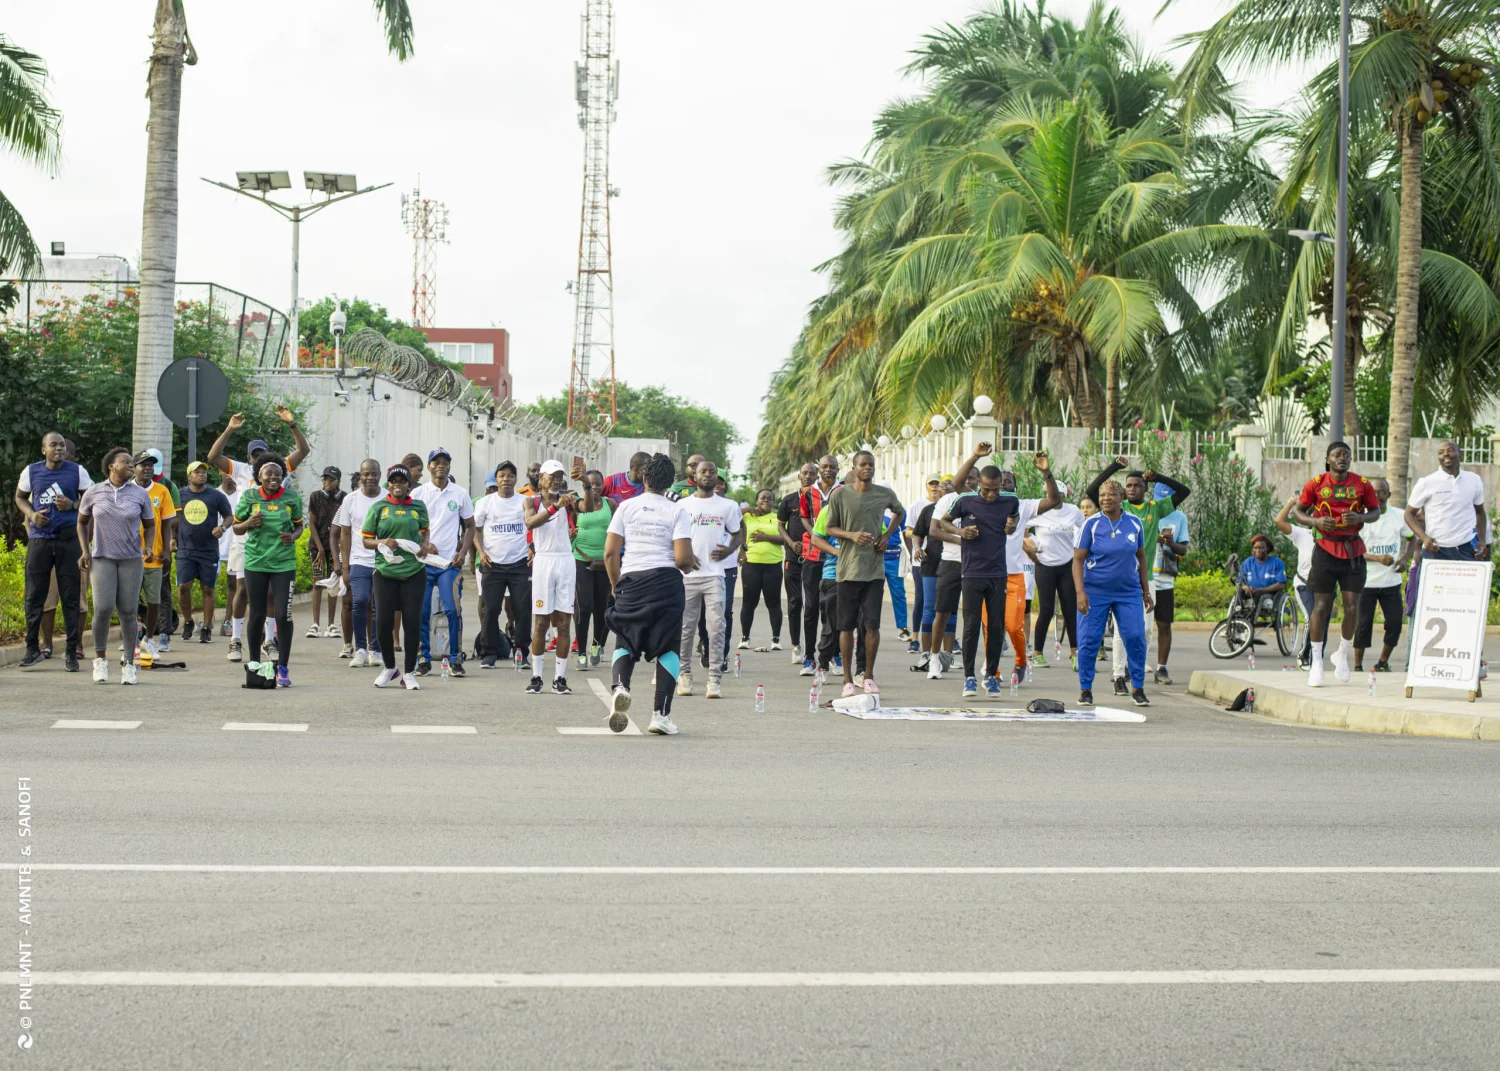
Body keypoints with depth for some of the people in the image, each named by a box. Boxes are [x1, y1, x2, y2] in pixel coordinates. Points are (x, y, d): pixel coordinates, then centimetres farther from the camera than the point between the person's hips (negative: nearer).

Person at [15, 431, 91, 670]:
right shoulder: (31, 472, 4)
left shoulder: (77, 471, 1)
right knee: (34, 596, 4)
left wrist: (73, 504, -14)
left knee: (70, 597, 1)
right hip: (39, 540, 1)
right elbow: (20, 497, 17)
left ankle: (72, 653, 7)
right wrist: (32, 515, -3)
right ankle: (33, 648, 15)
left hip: (69, 540, -1)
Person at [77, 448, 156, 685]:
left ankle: (129, 663, 12)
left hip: (131, 559, 1)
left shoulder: (140, 494, 3)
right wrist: (85, 550, 2)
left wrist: (148, 548, -5)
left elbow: (149, 526, 12)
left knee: (128, 612, 0)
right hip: (102, 558, -1)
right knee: (103, 609, -14)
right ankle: (100, 659, 7)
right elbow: (82, 522, 14)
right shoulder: (94, 492, 1)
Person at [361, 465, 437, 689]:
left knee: (412, 622, -1)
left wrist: (425, 546, 1)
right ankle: (389, 668, 22)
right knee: (383, 622, -1)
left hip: (413, 573, 0)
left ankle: (408, 672, 13)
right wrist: (382, 543, -15)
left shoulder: (418, 507, 6)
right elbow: (366, 540, 4)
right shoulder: (378, 508, 2)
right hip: (385, 573, 0)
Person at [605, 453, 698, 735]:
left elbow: (610, 553, 3)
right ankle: (661, 714, 3)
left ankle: (619, 686, -18)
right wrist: (689, 564, 15)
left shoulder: (626, 507, 5)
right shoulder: (676, 511, -1)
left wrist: (616, 585, 17)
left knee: (624, 642, 13)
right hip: (666, 581, -1)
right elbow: (682, 557, -8)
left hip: (631, 580, 1)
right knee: (668, 648, 9)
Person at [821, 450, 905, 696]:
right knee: (847, 625, 2)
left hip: (875, 569, 1)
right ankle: (848, 679, 9)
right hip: (848, 569, -1)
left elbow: (900, 513, 25)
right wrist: (851, 535, -15)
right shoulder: (840, 495, -1)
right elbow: (830, 528, 4)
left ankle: (869, 677, 11)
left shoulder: (885, 494, 5)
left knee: (872, 624, -1)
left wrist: (887, 535, 9)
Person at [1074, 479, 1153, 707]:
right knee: (1089, 639, -2)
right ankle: (1085, 690, 9)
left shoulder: (1135, 523, 5)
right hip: (1095, 592, -2)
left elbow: (1141, 557, 14)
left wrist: (1146, 590, 14)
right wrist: (1080, 592, -14)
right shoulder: (1091, 524, -4)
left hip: (1129, 592, 2)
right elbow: (1078, 560, -5)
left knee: (1136, 637, -5)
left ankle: (1138, 688, 9)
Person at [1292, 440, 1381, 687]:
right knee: (1321, 606, -3)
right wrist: (1315, 521, -14)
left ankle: (1342, 654, 21)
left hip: (1353, 551, 2)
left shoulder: (1361, 484, 2)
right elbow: (1298, 510, 5)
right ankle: (1316, 662, 5)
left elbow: (1375, 511, 11)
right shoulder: (1316, 484, -1)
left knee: (1352, 606, -3)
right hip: (1326, 549, -2)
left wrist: (1360, 517, -11)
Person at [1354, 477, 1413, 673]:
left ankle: (1383, 662, 16)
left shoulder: (1399, 516, 4)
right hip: (1366, 581, -3)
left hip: (1391, 581, 3)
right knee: (1363, 624, -2)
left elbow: (1411, 539, 19)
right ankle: (1358, 665, 8)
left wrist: (1405, 559, 1)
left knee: (1395, 622, -1)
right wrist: (1378, 558, -23)